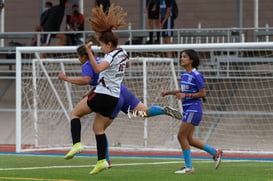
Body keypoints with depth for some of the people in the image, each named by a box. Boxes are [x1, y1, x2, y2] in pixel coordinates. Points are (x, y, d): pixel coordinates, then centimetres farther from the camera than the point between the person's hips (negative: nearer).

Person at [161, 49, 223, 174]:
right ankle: (215, 152, 23)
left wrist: (186, 95, -21)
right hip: (187, 109, 9)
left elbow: (203, 93, -14)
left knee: (182, 136, -9)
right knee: (189, 139, 11)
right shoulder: (184, 75, 12)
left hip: (193, 109, -9)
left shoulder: (196, 75, -14)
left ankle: (188, 167, -2)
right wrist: (169, 92, 12)